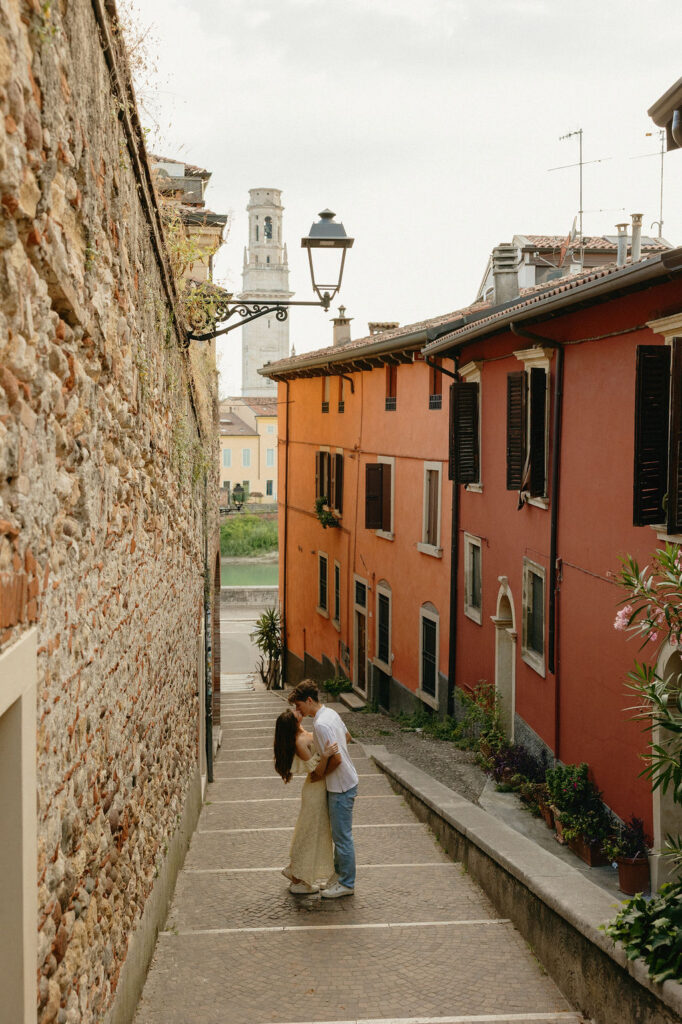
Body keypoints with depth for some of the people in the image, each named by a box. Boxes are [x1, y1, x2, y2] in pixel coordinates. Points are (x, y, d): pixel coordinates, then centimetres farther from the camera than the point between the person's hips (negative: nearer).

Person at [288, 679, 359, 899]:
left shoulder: (321, 724, -26)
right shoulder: (331, 713, 5)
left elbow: (336, 758, -27)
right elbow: (347, 737, 20)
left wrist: (322, 773, -11)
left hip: (341, 786, -10)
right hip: (344, 782, 10)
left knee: (342, 835, 1)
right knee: (339, 833, 21)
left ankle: (347, 884, 11)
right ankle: (340, 874, 33)